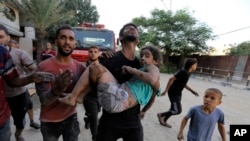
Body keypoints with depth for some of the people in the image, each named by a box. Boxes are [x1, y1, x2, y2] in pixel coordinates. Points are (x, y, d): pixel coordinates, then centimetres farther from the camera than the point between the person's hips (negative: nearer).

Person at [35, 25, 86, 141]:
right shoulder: (43, 66, -17)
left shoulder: (79, 66, -7)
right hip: (50, 122, -2)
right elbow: (44, 100, -20)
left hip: (71, 117, 3)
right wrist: (56, 90, -43)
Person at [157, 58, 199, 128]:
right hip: (173, 93, -9)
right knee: (178, 110, -4)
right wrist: (166, 90, -24)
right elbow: (171, 79, -25)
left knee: (173, 109, 16)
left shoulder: (188, 73, 6)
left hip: (178, 93, 9)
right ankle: (161, 115, 13)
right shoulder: (183, 72, -23)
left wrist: (192, 91, 15)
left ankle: (163, 121, 32)